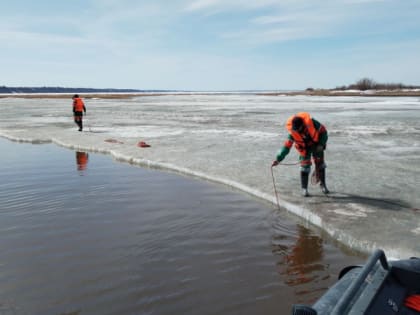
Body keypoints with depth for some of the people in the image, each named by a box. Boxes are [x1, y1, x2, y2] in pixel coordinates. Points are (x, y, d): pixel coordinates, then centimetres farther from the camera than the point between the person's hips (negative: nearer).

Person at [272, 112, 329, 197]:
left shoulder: (311, 123, -32)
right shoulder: (292, 132, -27)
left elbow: (323, 131, -15)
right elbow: (286, 146, -25)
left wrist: (321, 144, -20)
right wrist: (278, 159, -32)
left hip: (316, 145, 0)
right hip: (304, 148, 0)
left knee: (320, 164, 5)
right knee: (305, 166, -8)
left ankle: (323, 184, 26)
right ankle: (304, 189, 1)